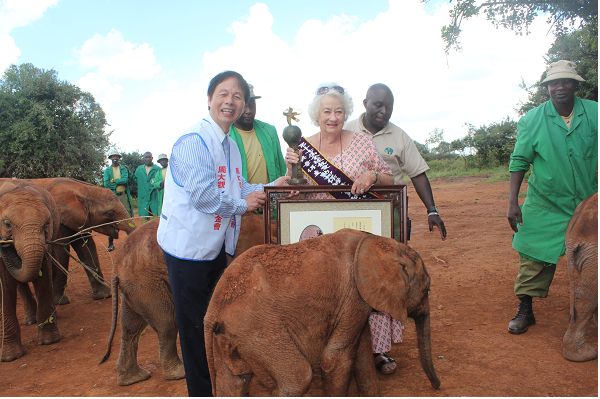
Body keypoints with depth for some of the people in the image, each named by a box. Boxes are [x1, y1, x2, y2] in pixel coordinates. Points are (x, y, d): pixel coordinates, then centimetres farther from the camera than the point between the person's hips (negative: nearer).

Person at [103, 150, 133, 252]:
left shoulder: (124, 169, 12)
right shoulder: (107, 170, 12)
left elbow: (125, 180, -7)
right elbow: (106, 184, -3)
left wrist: (114, 180, -7)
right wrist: (119, 182, -6)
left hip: (123, 195, 0)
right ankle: (111, 243, 7)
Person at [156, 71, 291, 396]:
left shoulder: (231, 146, 13)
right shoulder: (193, 140, -17)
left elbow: (240, 190, 12)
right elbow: (203, 195, -25)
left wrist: (273, 186, -3)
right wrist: (242, 204, -12)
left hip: (217, 246, 9)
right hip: (189, 246, -9)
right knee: (194, 327, 5)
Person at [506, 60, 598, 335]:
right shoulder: (533, 119, -5)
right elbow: (519, 161, -4)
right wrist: (512, 203, -8)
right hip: (545, 204, -2)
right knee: (535, 256, 1)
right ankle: (525, 309, 18)